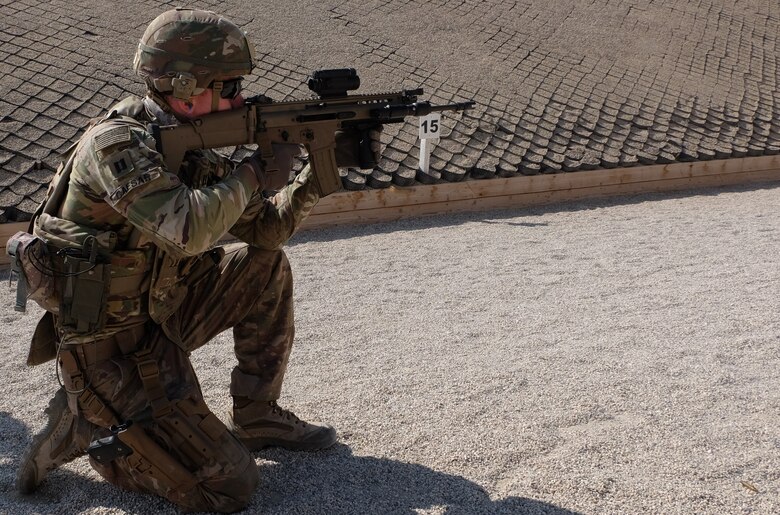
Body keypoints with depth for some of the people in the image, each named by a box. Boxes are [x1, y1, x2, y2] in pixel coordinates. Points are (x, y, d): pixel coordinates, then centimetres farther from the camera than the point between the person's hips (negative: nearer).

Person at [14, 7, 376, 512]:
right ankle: (83, 427, 4)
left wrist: (315, 177, -8)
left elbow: (263, 230, 8)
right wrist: (258, 172, -22)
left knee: (267, 267, 9)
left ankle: (258, 417, 17)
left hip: (157, 314, 9)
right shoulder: (117, 142, -22)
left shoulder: (191, 146, 4)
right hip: (110, 350, -8)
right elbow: (187, 229, -37)